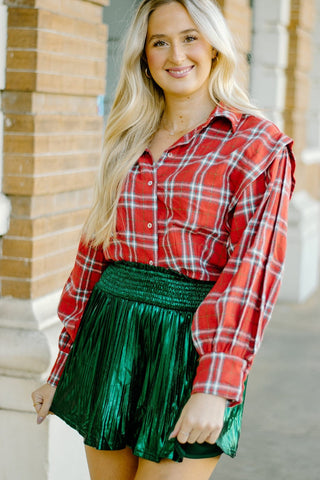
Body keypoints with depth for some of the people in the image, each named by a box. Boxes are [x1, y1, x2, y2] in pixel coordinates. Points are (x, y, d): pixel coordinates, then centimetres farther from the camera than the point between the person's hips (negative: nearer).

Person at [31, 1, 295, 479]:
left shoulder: (259, 143, -3)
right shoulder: (127, 143, 13)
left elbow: (254, 266, -12)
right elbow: (94, 250, 14)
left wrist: (215, 387, -20)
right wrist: (62, 370, 14)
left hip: (192, 342, -5)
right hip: (110, 334, 5)